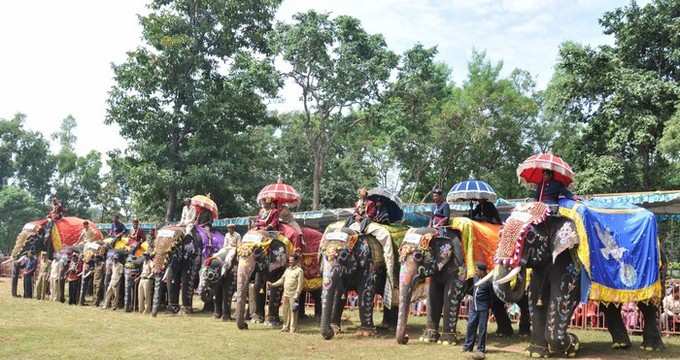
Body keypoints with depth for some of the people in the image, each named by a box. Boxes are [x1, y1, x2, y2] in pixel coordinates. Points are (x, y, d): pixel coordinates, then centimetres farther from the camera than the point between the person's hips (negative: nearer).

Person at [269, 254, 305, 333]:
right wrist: (273, 285, 8)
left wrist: (296, 296, -15)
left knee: (293, 311, -4)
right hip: (285, 294, 7)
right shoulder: (287, 270, 15)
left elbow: (300, 284, -10)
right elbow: (282, 279, 20)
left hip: (293, 295, -6)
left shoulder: (299, 270, -6)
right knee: (285, 311, 10)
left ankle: (293, 328, 3)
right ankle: (286, 327, 20)